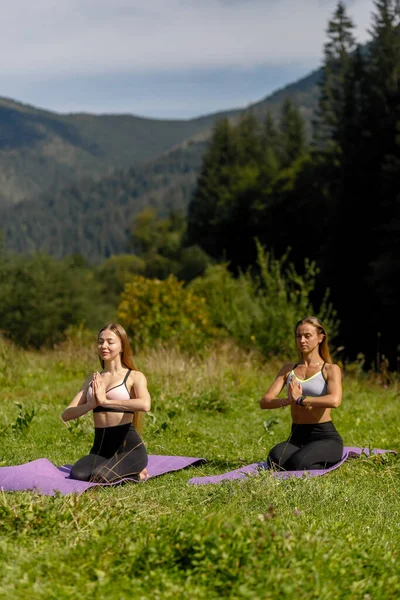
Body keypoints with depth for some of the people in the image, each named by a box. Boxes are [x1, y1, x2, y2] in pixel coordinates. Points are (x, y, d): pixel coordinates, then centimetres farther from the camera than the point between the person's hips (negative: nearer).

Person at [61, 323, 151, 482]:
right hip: (100, 447, 4)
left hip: (128, 445, -4)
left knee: (100, 476, -31)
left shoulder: (134, 376, 2)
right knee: (77, 474, -27)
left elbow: (145, 405, -22)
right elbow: (66, 415, 7)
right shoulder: (92, 380, 16)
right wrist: (92, 404, -11)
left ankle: (136, 474, 3)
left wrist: (105, 401, -20)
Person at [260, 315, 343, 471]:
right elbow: (265, 401, 2)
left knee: (298, 464, -34)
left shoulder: (330, 369, 1)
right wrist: (288, 401, -19)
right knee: (275, 460, -32)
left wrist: (300, 399, -17)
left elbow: (334, 400, -21)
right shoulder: (289, 369, 15)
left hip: (325, 437, -3)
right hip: (297, 437, 3)